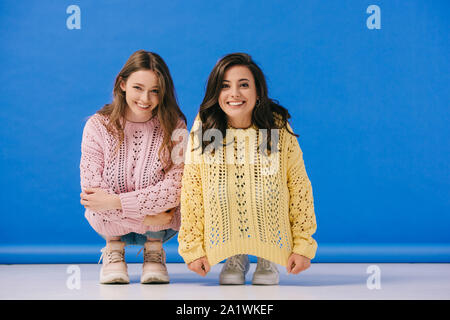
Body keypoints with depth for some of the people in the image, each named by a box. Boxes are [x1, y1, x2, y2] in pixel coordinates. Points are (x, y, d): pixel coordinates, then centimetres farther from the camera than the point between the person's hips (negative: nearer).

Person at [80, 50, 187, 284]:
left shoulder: (174, 127, -13)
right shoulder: (98, 126, -12)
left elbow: (177, 187, -23)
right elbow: (92, 190, -18)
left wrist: (116, 201, -28)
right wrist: (143, 217, -24)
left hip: (161, 226, 0)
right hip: (111, 225, 0)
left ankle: (154, 247, 3)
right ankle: (114, 247, 5)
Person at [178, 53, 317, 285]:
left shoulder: (279, 129, -10)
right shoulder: (203, 130, -8)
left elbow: (299, 188, -5)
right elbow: (191, 192, -5)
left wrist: (303, 246, -6)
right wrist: (193, 249, -5)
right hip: (223, 237, 1)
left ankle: (267, 259, 6)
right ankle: (234, 258, 7)